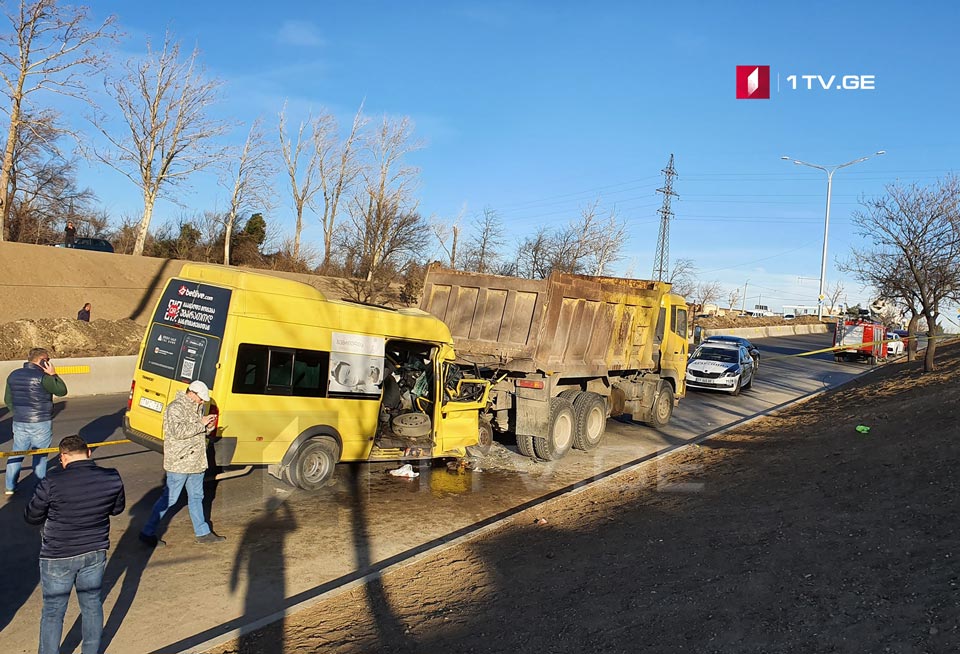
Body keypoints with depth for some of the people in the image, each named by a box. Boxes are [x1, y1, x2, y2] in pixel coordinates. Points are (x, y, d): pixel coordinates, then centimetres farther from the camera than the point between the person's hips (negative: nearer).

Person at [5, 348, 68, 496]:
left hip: (19, 423, 6)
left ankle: (10, 488, 17)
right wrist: (53, 375, -5)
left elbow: (7, 399, 15)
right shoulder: (43, 377, -16)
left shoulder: (13, 375, 7)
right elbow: (62, 391, -10)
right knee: (40, 456, 5)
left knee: (16, 455, 14)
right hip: (41, 424, -6)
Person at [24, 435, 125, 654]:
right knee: (92, 604, 20)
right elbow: (117, 509, 5)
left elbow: (31, 517, -8)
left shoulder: (52, 482, -21)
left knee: (53, 611, 15)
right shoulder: (112, 478, -11)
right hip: (95, 553, 3)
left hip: (58, 557, -3)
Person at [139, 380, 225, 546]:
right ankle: (147, 533, 11)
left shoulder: (196, 408, 14)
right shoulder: (175, 408, -15)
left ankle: (202, 533, 23)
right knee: (169, 498, -2)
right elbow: (178, 431, -27)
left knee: (196, 497, 15)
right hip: (179, 462, -9)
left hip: (196, 461, 9)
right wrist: (200, 424, -23)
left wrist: (208, 426, 1)